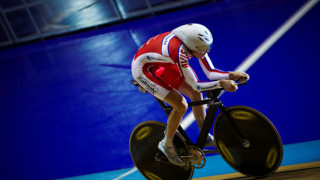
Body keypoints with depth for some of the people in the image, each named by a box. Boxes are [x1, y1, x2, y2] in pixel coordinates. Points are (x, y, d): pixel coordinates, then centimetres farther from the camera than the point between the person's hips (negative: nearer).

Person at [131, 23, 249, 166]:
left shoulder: (195, 43, -17)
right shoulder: (179, 51, -40)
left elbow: (210, 73, -11)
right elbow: (195, 85, -34)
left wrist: (231, 75, -25)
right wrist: (221, 83, -38)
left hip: (161, 65, 8)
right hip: (143, 69, -8)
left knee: (195, 94, 3)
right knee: (181, 105, -16)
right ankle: (167, 144, 7)